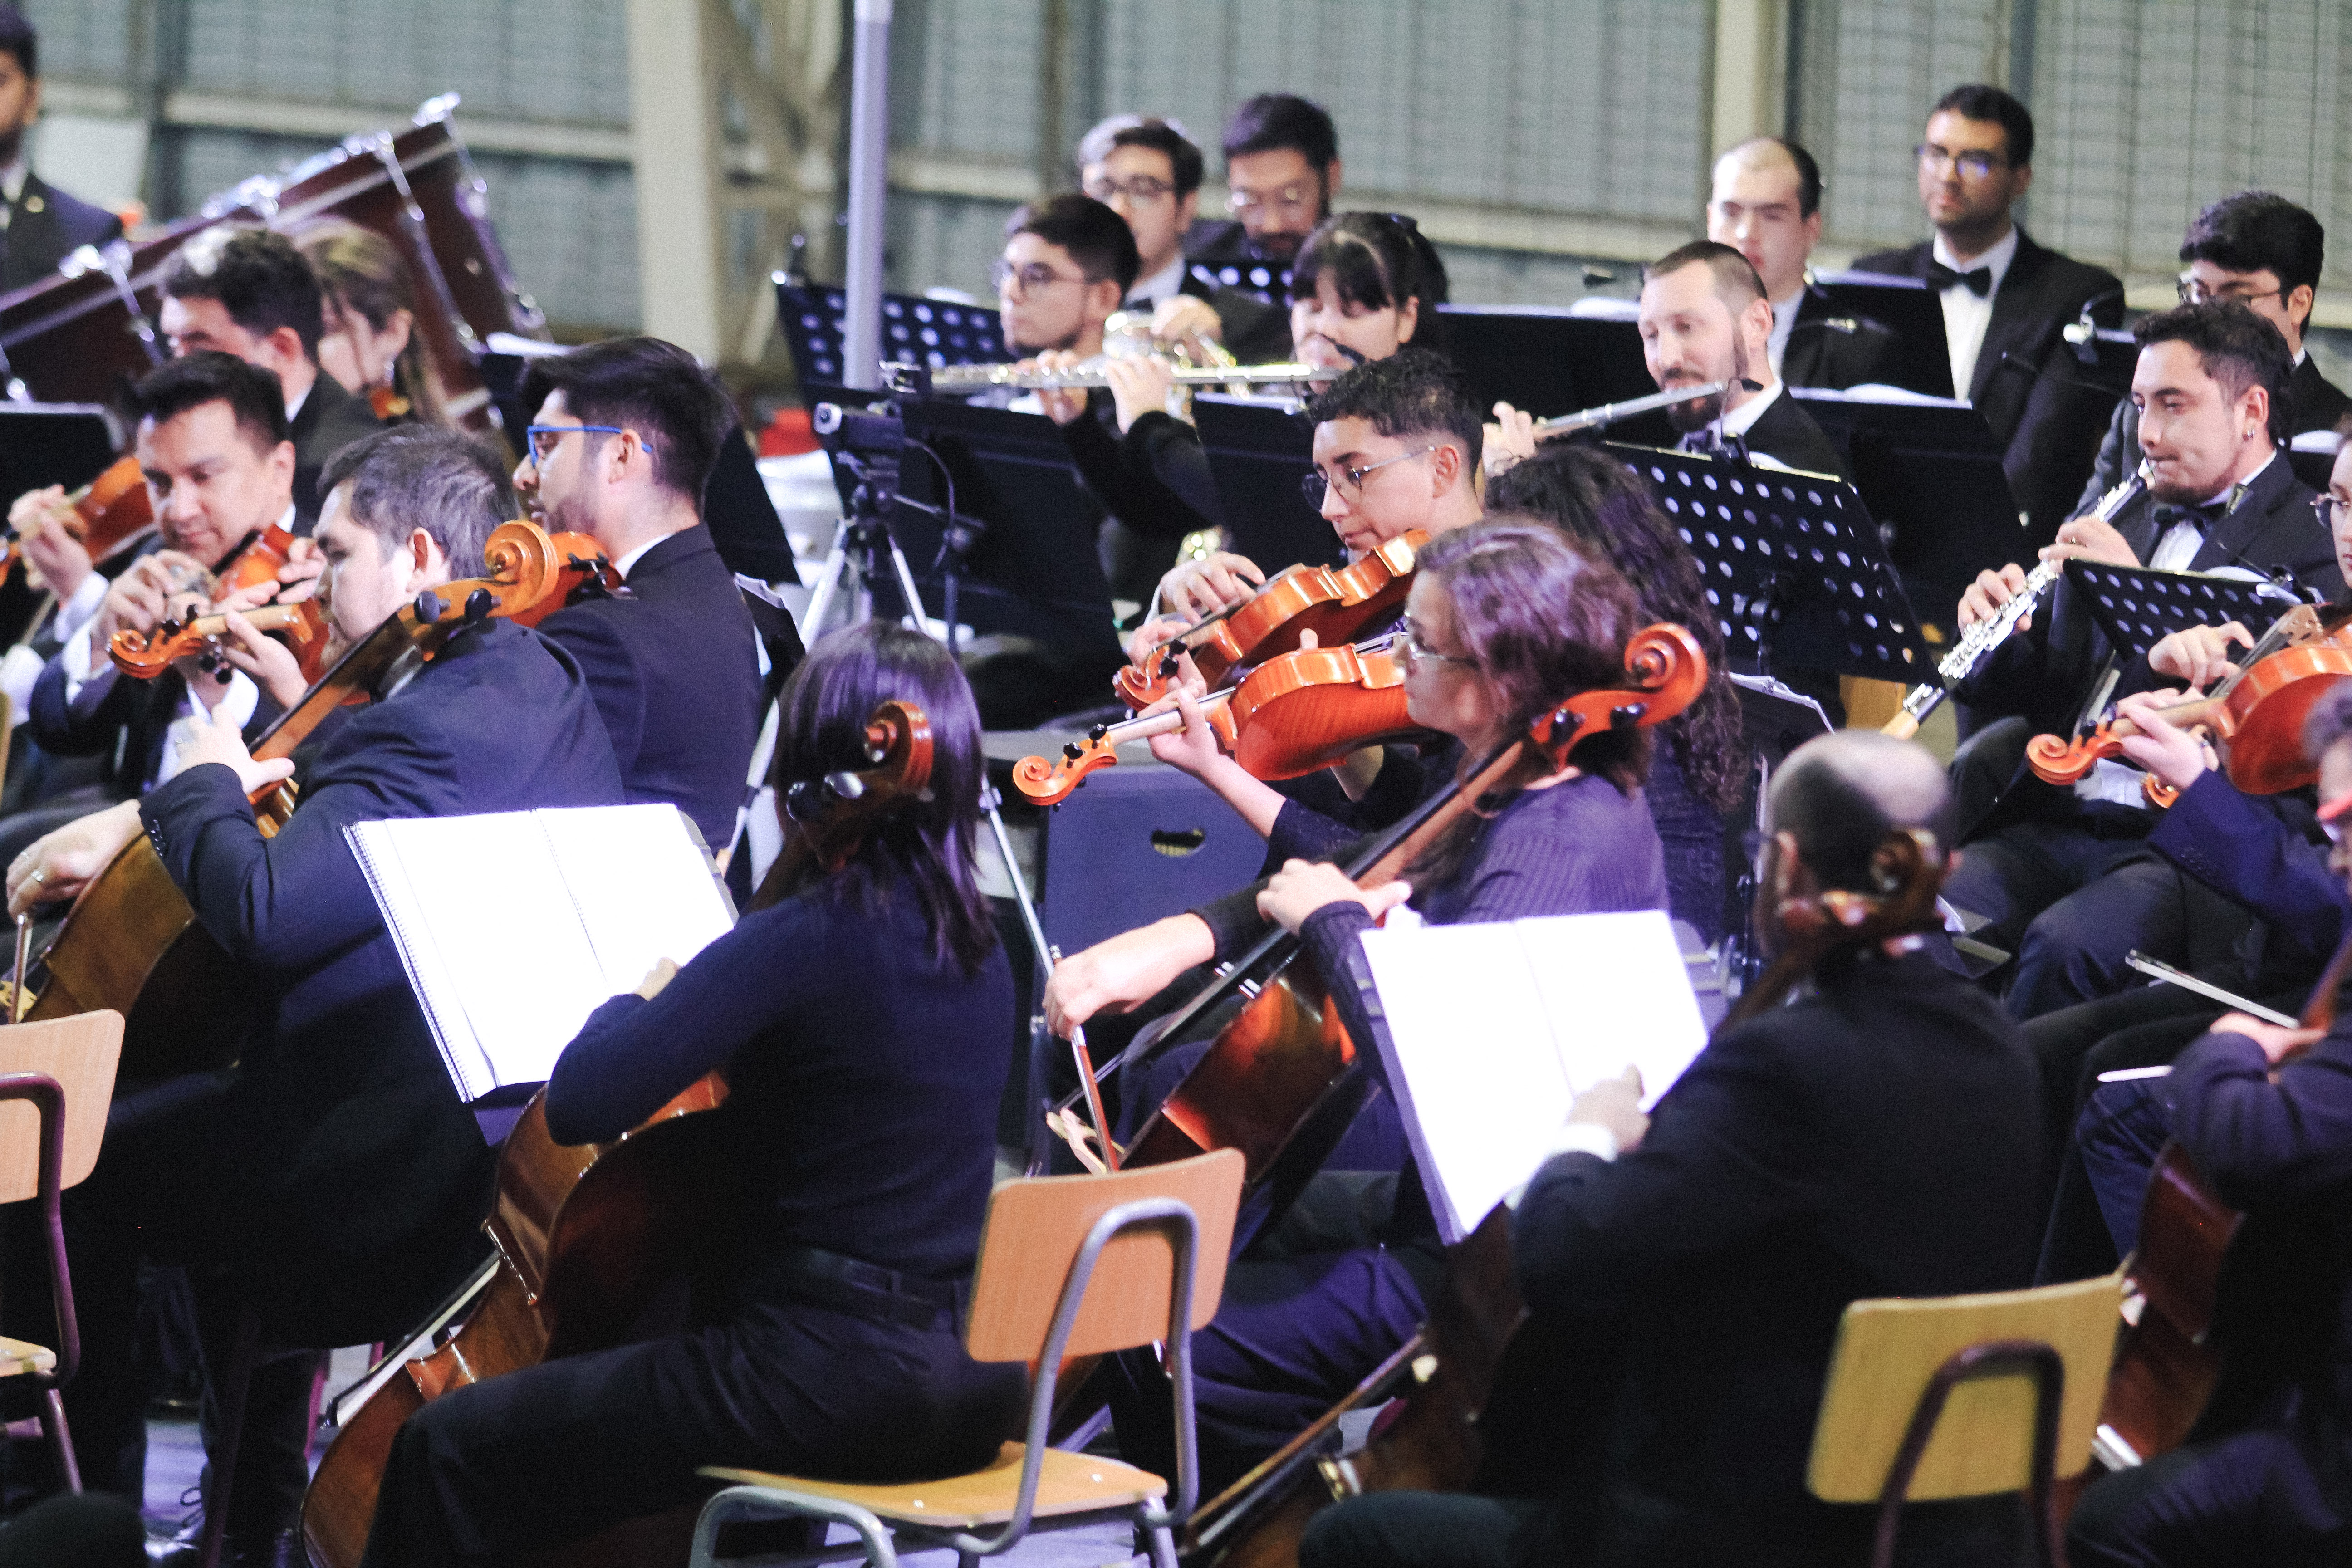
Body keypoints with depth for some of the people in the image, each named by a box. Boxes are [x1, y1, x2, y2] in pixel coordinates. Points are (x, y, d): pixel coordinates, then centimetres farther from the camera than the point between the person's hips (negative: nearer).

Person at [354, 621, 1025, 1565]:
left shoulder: (803, 939, -16)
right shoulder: (983, 957, 9)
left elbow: (580, 1106, -20)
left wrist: (641, 994, -1)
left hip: (825, 1372, -9)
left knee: (449, 1452, 1)